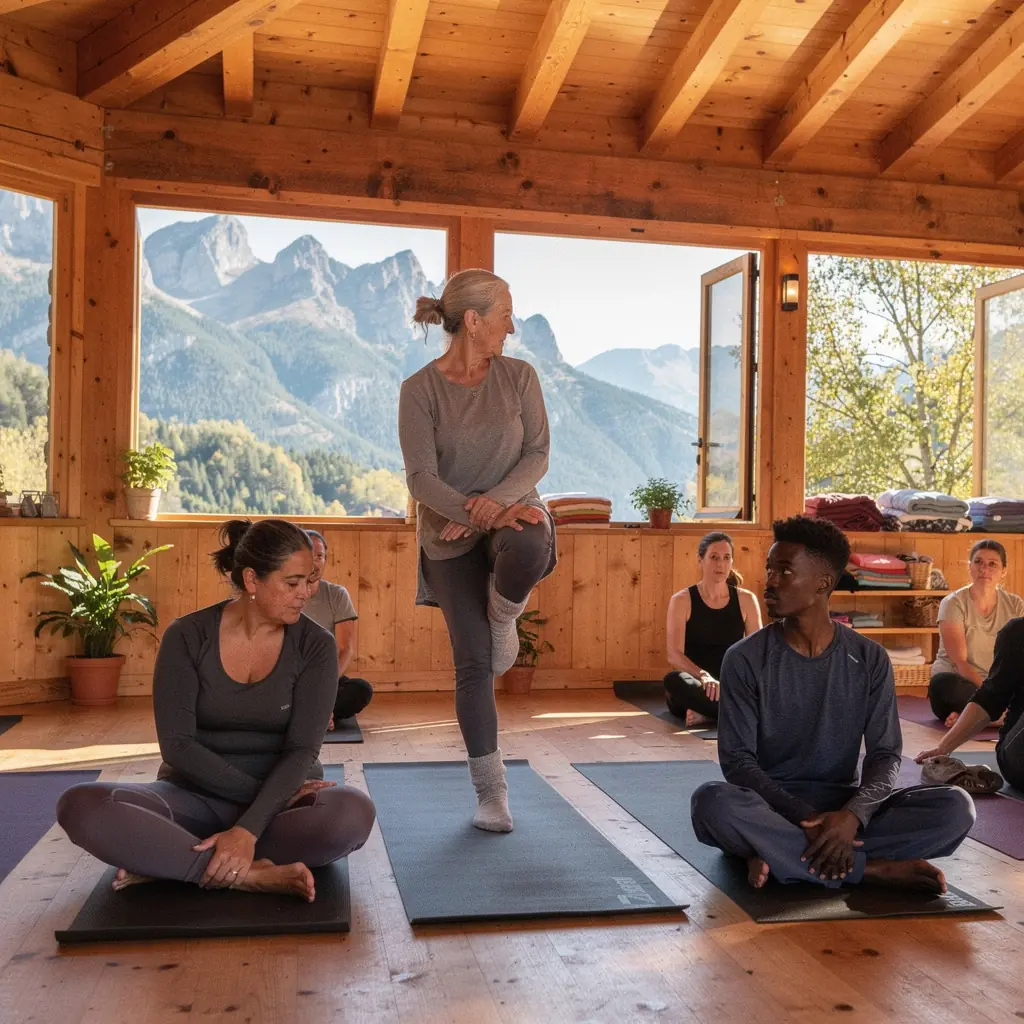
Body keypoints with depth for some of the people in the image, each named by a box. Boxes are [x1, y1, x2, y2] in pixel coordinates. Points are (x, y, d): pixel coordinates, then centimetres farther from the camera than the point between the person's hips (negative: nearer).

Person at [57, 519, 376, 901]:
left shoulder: (315, 645, -7)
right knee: (82, 805, -28)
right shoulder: (188, 636, -7)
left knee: (353, 814, -34)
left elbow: (301, 750, -15)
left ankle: (169, 862, -21)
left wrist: (247, 831, -29)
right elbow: (176, 745, -12)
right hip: (195, 796, 0)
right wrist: (261, 792, -19)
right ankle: (249, 875, -28)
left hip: (280, 804, 0)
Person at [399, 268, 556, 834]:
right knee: (473, 662, -2)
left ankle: (502, 615, -2)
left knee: (527, 552, -38)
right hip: (450, 535, -1)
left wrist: (495, 503, -19)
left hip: (514, 511, 1)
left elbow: (537, 454, -2)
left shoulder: (518, 375, 0)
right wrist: (474, 513, -27)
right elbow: (422, 479, -13)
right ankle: (491, 793, 12)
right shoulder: (420, 389, -8)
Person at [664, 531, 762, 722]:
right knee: (674, 680, -37)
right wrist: (703, 676, -31)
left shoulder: (746, 600, 6)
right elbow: (674, 655, -11)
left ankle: (704, 712, -24)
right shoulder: (682, 601, -2)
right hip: (696, 689, -2)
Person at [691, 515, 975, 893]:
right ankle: (877, 868, -25)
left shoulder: (869, 660, 1)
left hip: (844, 809, 2)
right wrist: (805, 818, -23)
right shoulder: (745, 659, -5)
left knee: (956, 807, -22)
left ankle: (781, 856, -24)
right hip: (771, 810, -2)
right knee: (712, 802, -36)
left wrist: (852, 815, -23)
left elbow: (885, 755, -2)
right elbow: (737, 760, -9)